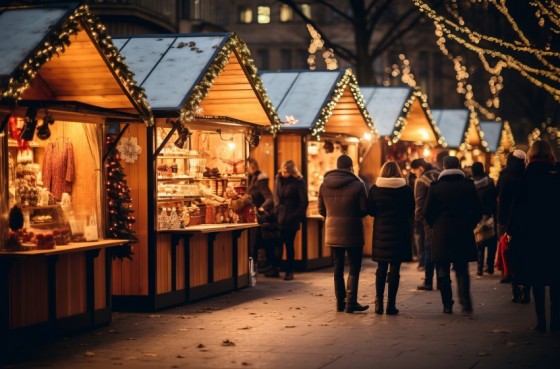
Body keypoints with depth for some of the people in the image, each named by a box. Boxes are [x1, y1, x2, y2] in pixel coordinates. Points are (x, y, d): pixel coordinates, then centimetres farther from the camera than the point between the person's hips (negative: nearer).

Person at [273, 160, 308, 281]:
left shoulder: (298, 182, -7)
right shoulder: (279, 180, 7)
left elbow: (304, 202, -7)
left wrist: (296, 216, -12)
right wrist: (275, 211, 4)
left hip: (291, 220, -4)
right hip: (279, 218, 4)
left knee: (289, 245, 1)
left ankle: (289, 271, 9)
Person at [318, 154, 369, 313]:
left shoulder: (324, 185, 2)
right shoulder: (357, 185, -12)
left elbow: (321, 210, 5)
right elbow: (364, 210, -10)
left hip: (333, 233, 4)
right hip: (352, 233, -4)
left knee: (338, 267, 13)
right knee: (354, 267, 4)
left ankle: (340, 301, 16)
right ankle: (351, 302, 0)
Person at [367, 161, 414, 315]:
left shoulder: (375, 189, -3)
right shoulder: (406, 189, -6)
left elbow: (370, 210, -1)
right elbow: (411, 211, -1)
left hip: (381, 232, 2)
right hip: (400, 232, -1)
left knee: (381, 268, 12)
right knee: (394, 269, 2)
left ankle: (379, 304, 12)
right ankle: (391, 305, 1)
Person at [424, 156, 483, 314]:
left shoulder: (435, 186, -4)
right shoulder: (468, 185, 0)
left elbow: (427, 212, -5)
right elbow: (478, 211, 1)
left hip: (441, 235, -1)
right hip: (464, 234, 2)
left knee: (443, 272, 7)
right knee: (462, 270, 9)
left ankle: (447, 305, 6)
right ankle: (465, 302, -8)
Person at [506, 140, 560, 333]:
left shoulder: (530, 175, -6)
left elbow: (518, 204, -7)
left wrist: (511, 231, -1)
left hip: (532, 233, -3)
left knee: (537, 280, 2)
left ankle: (541, 321, -1)